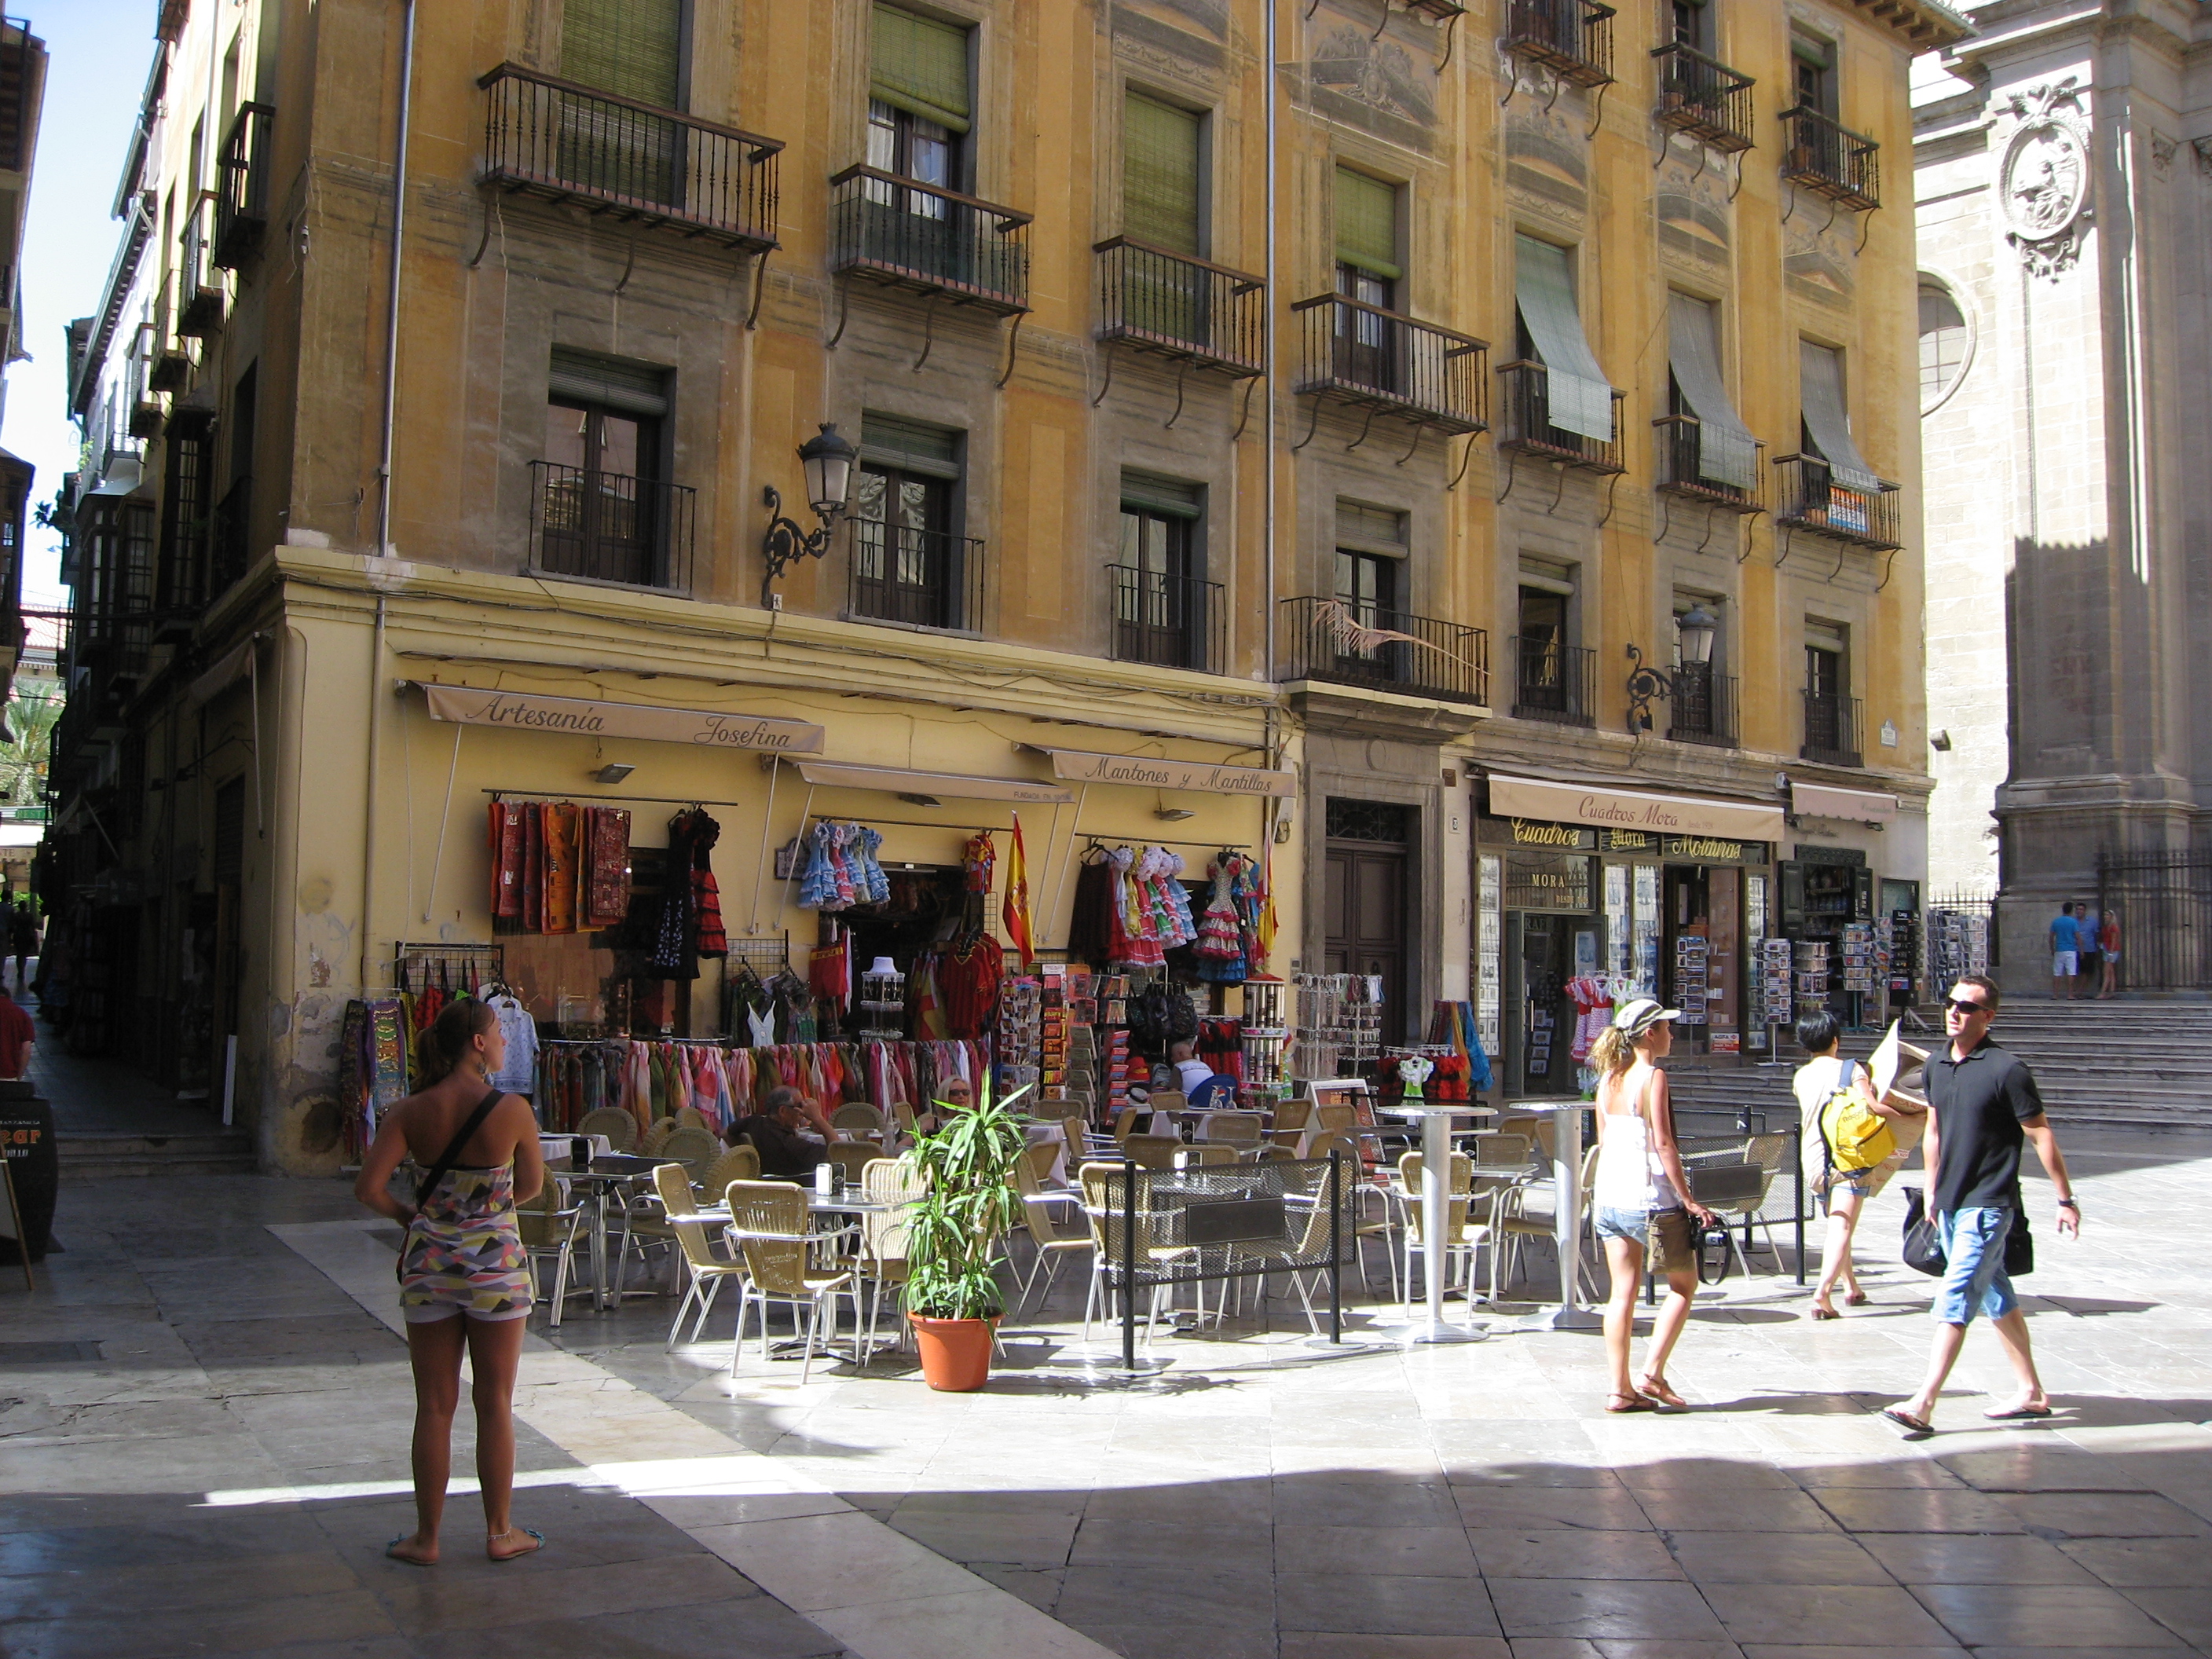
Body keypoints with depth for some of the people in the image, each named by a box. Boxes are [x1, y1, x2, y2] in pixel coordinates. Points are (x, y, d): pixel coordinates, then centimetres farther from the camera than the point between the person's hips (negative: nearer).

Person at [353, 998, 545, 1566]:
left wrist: (411, 1215, 10)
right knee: (495, 1404, 10)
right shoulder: (513, 1110, -11)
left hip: (428, 1267, 2)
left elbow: (369, 1188, -9)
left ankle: (427, 1538, 20)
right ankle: (500, 1532, 21)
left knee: (435, 1407, 11)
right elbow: (531, 1187, 0)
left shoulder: (410, 1113, -5)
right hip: (497, 1261, -2)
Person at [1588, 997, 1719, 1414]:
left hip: (1609, 1195, 7)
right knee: (1684, 1284, 11)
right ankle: (1652, 1374, 5)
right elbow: (1663, 1144, -18)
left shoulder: (1608, 1078, 9)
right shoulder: (1653, 1077, -13)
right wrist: (1688, 1199, -14)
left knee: (1623, 1292, 9)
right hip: (1650, 1198, -7)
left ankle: (1621, 1389, 9)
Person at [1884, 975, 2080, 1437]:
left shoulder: (2006, 1069, -14)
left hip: (1986, 1205, -8)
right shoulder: (1937, 1064, 7)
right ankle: (2031, 1392, 28)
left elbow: (2041, 1137, -10)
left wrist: (2066, 1200, -7)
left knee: (1955, 1299, -12)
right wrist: (1931, 1192, 22)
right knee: (1996, 1298, 16)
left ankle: (1923, 1405, -13)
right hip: (1950, 1203, 8)